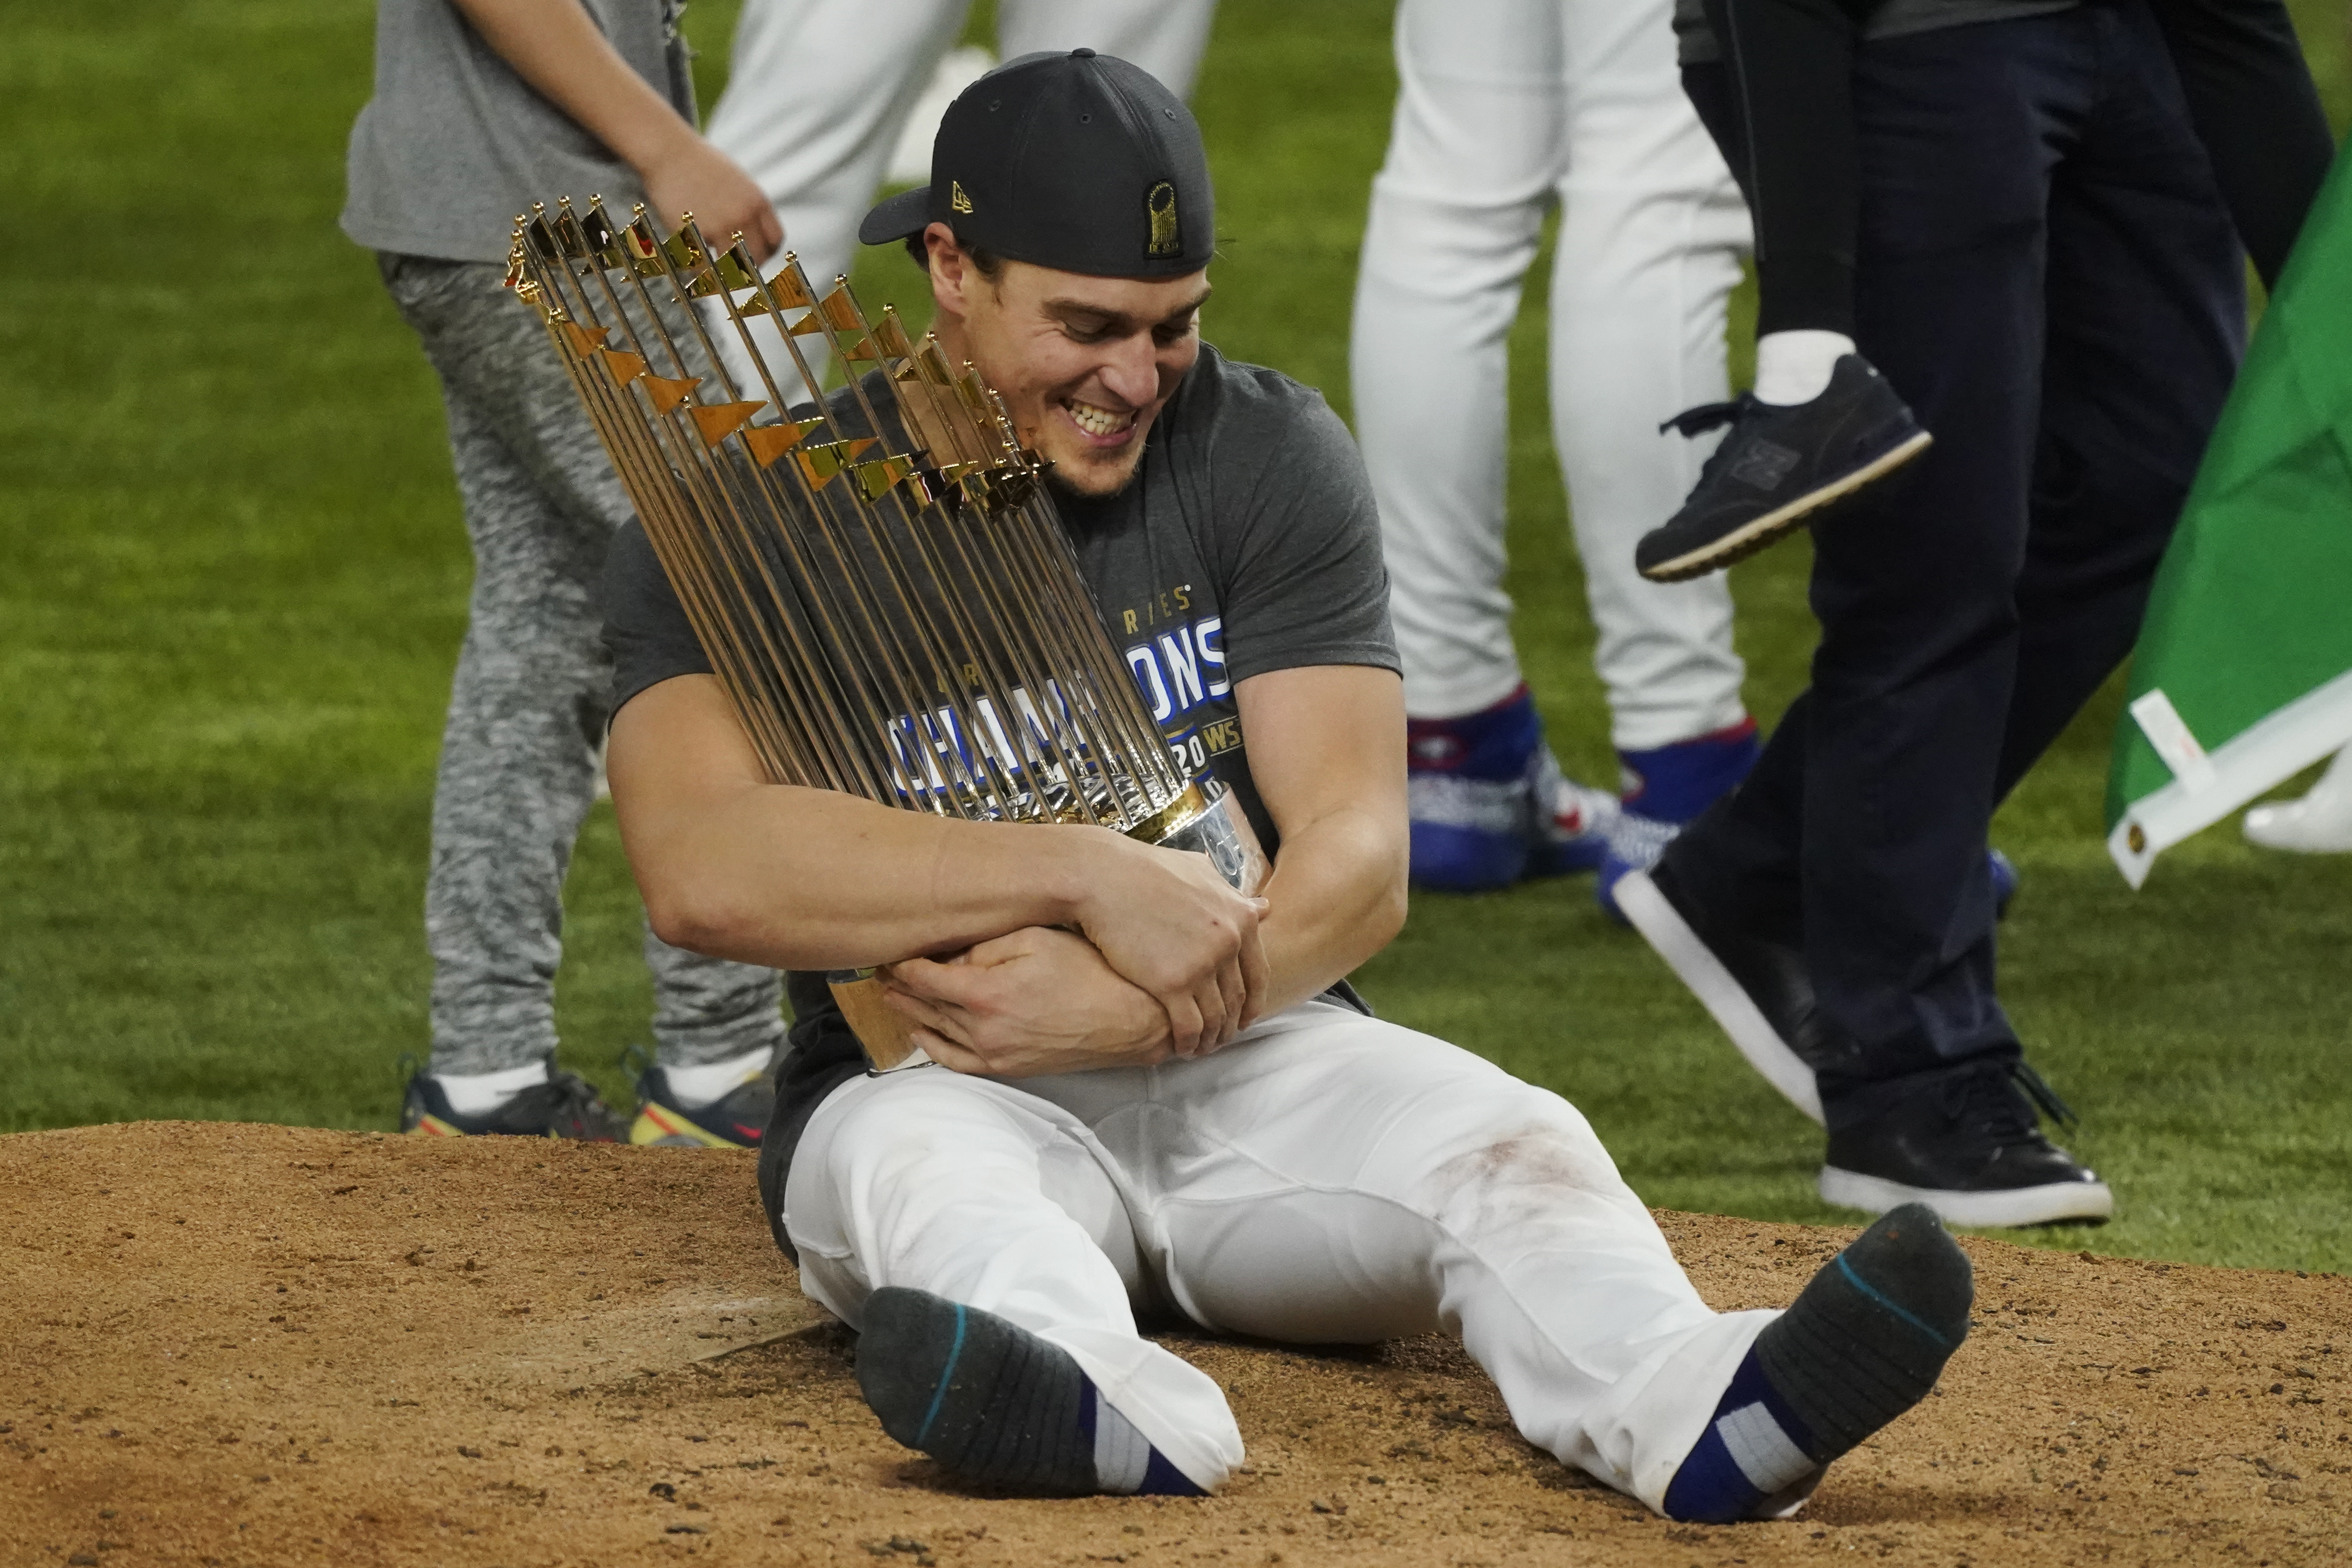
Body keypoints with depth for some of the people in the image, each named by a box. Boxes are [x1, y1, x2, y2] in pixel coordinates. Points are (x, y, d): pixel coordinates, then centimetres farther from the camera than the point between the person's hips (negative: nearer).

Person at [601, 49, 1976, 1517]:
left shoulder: (1268, 456, 3)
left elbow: (1359, 860, -7)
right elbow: (702, 871, -21)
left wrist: (1132, 1010, -27)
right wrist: (1088, 872, -27)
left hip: (1251, 1063, 2)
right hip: (924, 1073, -2)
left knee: (1506, 1137, -28)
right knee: (924, 1168, -37)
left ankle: (1689, 1406, -60)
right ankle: (1112, 1404, -70)